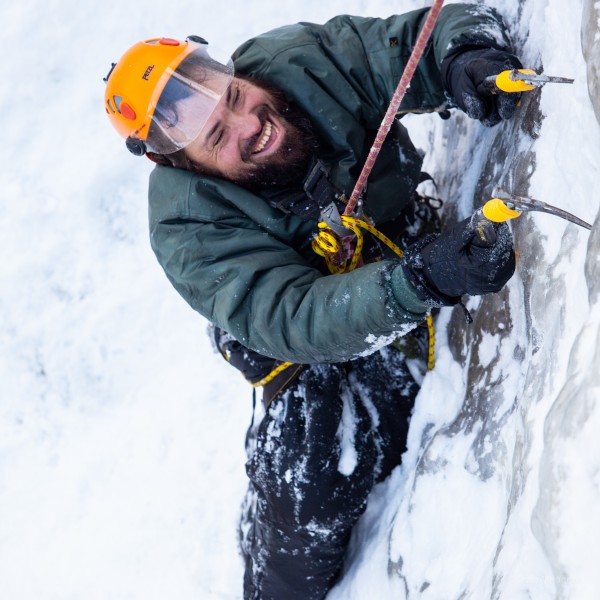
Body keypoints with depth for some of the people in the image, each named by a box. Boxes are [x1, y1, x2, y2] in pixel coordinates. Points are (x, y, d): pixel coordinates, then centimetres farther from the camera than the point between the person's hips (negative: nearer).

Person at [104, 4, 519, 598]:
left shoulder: (303, 60, -20)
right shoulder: (188, 230, -28)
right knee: (307, 503, -13)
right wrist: (418, 282, -55)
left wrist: (468, 55, -42)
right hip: (321, 353, -4)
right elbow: (290, 317, -39)